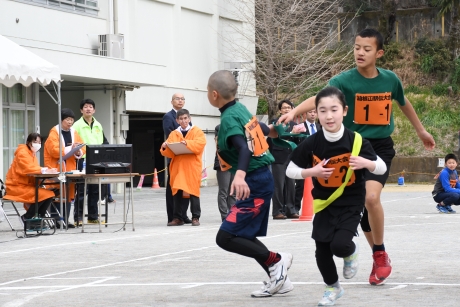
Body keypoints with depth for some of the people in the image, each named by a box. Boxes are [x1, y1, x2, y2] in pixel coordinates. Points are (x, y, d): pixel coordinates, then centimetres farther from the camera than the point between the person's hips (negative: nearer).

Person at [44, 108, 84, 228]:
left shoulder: (74, 133, 12)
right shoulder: (54, 132, -6)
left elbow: (82, 147, 8)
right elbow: (54, 150, -17)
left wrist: (78, 152, -13)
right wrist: (70, 149, -21)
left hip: (70, 168, 6)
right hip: (56, 168, -6)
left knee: (69, 194, 3)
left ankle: (65, 220, 8)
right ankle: (56, 221, -4)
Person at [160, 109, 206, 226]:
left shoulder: (197, 131, 6)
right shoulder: (173, 134, 14)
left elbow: (200, 143, -13)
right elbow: (170, 153, 7)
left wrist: (187, 143, -26)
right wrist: (165, 148, -14)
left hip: (192, 167, -3)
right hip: (177, 167, 3)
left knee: (193, 191, -4)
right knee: (177, 192, 2)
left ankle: (195, 217, 3)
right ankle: (177, 218, 8)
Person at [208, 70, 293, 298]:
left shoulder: (229, 118, -17)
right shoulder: (239, 109, 8)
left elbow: (245, 149, -32)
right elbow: (260, 128, 26)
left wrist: (240, 175, -48)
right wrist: (270, 131, 48)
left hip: (254, 184, -10)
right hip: (259, 180, 10)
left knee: (225, 238, -11)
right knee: (243, 236, 16)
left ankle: (276, 260, -4)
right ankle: (279, 278, 18)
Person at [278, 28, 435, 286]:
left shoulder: (390, 79, -4)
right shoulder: (345, 80, -12)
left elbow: (404, 103, 17)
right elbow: (319, 98, -29)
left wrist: (421, 131, 29)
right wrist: (294, 111, -48)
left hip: (381, 147, -1)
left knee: (371, 197, -23)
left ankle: (381, 255, -5)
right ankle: (378, 257, 29)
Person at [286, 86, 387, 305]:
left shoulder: (356, 141, -15)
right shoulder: (311, 144, -13)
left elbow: (382, 168, -6)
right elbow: (290, 170, -3)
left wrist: (365, 162, -27)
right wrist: (312, 172, -20)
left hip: (351, 204, -2)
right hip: (325, 204, 2)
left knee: (339, 245, -21)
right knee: (322, 252, 5)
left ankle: (351, 252, 17)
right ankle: (333, 288, 34)